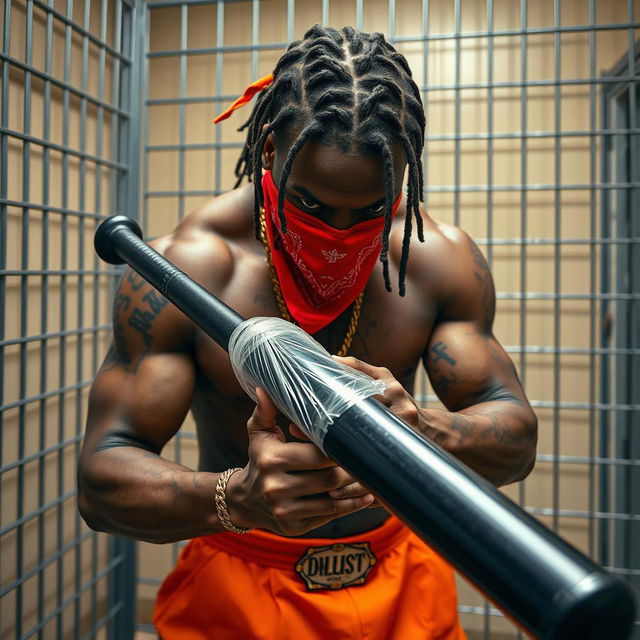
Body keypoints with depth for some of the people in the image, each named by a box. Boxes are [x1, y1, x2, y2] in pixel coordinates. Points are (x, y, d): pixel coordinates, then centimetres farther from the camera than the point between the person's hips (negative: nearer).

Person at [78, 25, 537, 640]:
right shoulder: (185, 266, -20)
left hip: (401, 581, 4)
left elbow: (517, 439, -13)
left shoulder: (440, 258, -11)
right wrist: (235, 498, -41)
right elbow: (100, 478, -21)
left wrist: (421, 431, -35)